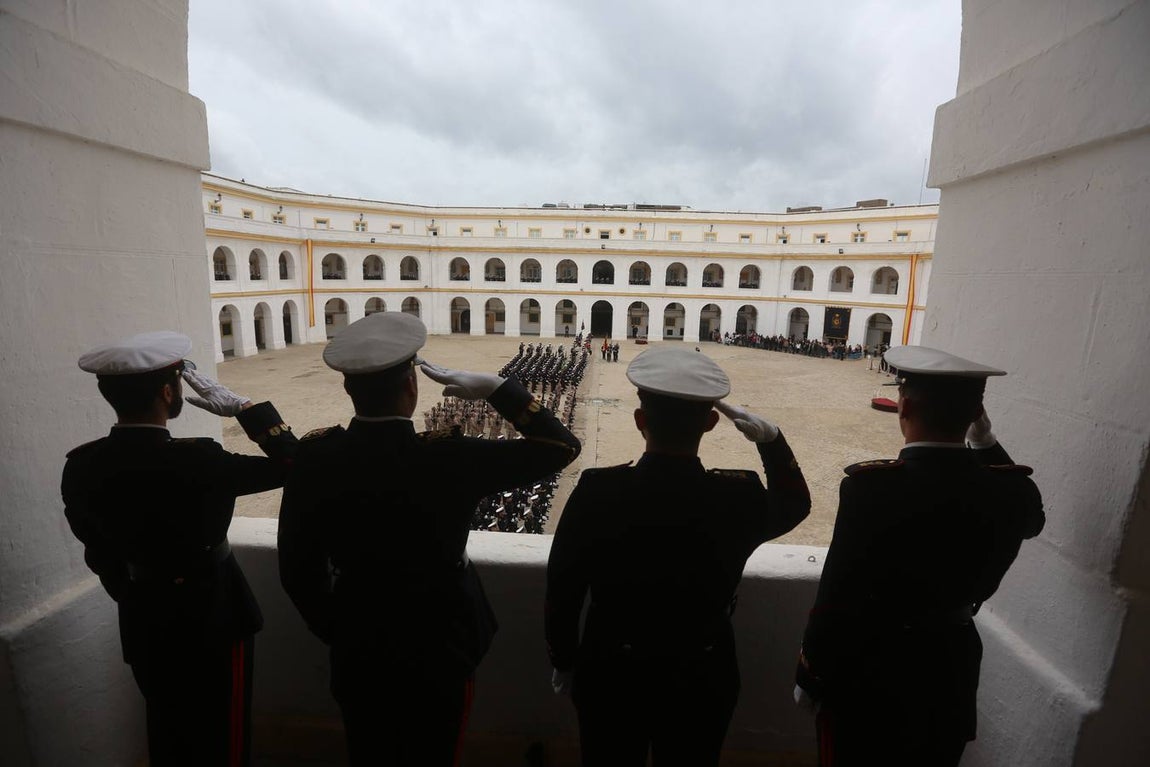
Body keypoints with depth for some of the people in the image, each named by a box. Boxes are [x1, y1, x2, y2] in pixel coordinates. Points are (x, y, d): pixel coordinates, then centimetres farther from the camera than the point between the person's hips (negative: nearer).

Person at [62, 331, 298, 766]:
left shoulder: (80, 467, -8)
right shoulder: (196, 461, -29)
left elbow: (98, 552, 5)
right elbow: (290, 464, -21)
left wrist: (134, 597, 21)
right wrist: (240, 406, -18)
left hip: (143, 621, 6)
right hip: (212, 618, -6)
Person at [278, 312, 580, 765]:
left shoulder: (315, 455, -16)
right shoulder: (447, 457, -27)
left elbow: (296, 569, -5)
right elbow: (561, 446, -19)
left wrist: (334, 630, 11)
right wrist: (495, 387, -13)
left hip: (357, 651, 4)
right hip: (438, 649, -3)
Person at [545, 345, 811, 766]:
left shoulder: (597, 491, -25)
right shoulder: (741, 495, -22)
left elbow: (562, 592, -13)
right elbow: (795, 505, 4)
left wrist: (564, 661, 4)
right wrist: (770, 437, -1)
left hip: (611, 675, 0)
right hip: (702, 679, 1)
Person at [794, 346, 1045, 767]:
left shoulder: (872, 485, -27)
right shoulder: (1011, 490, -12)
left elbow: (837, 593, -21)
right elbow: (1031, 518, 16)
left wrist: (811, 674, -6)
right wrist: (985, 442, 8)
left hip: (871, 670, -5)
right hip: (951, 666, 5)